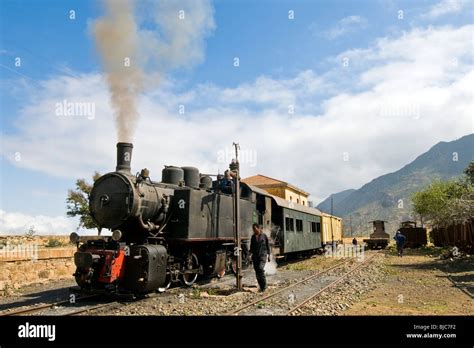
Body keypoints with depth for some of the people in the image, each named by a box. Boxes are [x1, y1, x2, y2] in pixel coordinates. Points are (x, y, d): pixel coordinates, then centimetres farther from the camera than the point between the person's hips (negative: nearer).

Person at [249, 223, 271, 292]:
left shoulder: (264, 236, 0)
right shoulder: (253, 237, 8)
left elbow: (268, 246, 4)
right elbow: (251, 246, 13)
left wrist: (268, 255, 2)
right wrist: (250, 254, 1)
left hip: (263, 255, -4)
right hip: (255, 256, 4)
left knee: (260, 268, -21)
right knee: (257, 271, 2)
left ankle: (264, 285, -5)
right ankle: (261, 287, 13)